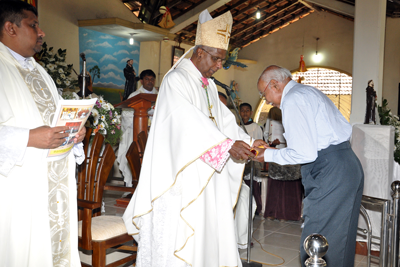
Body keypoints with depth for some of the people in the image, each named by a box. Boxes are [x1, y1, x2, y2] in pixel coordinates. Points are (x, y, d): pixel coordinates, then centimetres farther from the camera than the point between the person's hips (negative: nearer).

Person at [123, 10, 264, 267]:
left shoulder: (209, 85, 15)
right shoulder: (176, 79, -13)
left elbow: (223, 119, 12)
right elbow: (190, 121, -26)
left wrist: (248, 142, -3)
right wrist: (227, 144, -33)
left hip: (205, 171, 9)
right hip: (181, 171, -8)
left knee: (209, 224, 11)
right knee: (179, 231, -3)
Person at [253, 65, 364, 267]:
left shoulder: (292, 100, -10)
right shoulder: (310, 92, 21)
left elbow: (305, 153, -16)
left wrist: (269, 155, -3)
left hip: (330, 172, -10)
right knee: (340, 243, 16)